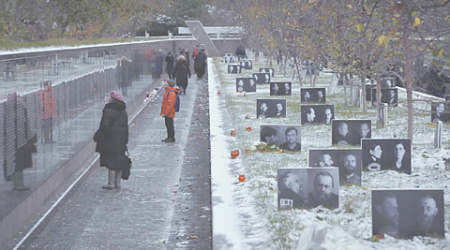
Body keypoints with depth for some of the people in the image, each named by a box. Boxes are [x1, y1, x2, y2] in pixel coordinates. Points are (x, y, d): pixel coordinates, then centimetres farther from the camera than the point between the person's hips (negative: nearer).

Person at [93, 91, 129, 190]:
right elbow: (126, 127, 14)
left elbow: (105, 126, -16)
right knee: (120, 161, 11)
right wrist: (125, 140, 19)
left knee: (111, 161, -4)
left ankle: (111, 183, -3)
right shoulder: (123, 111, 9)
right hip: (121, 140, 7)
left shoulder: (109, 111, -15)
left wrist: (98, 136, -5)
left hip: (110, 140, -7)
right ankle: (118, 182, 16)